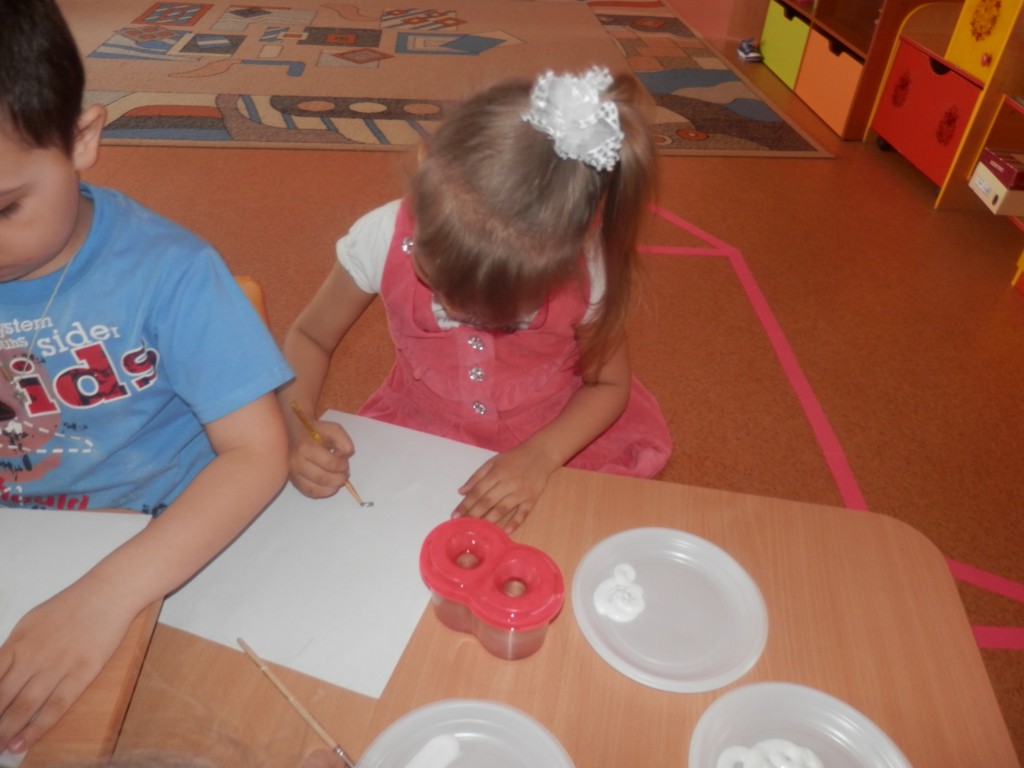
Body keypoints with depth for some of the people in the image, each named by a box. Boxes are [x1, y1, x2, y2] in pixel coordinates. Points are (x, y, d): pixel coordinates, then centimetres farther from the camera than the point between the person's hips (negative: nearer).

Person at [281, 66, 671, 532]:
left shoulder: (585, 272, -25)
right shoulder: (384, 239, -23)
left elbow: (608, 384, -8)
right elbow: (309, 337, -6)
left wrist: (541, 455, -24)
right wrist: (299, 429, -24)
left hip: (558, 440, 1)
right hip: (419, 435, 0)